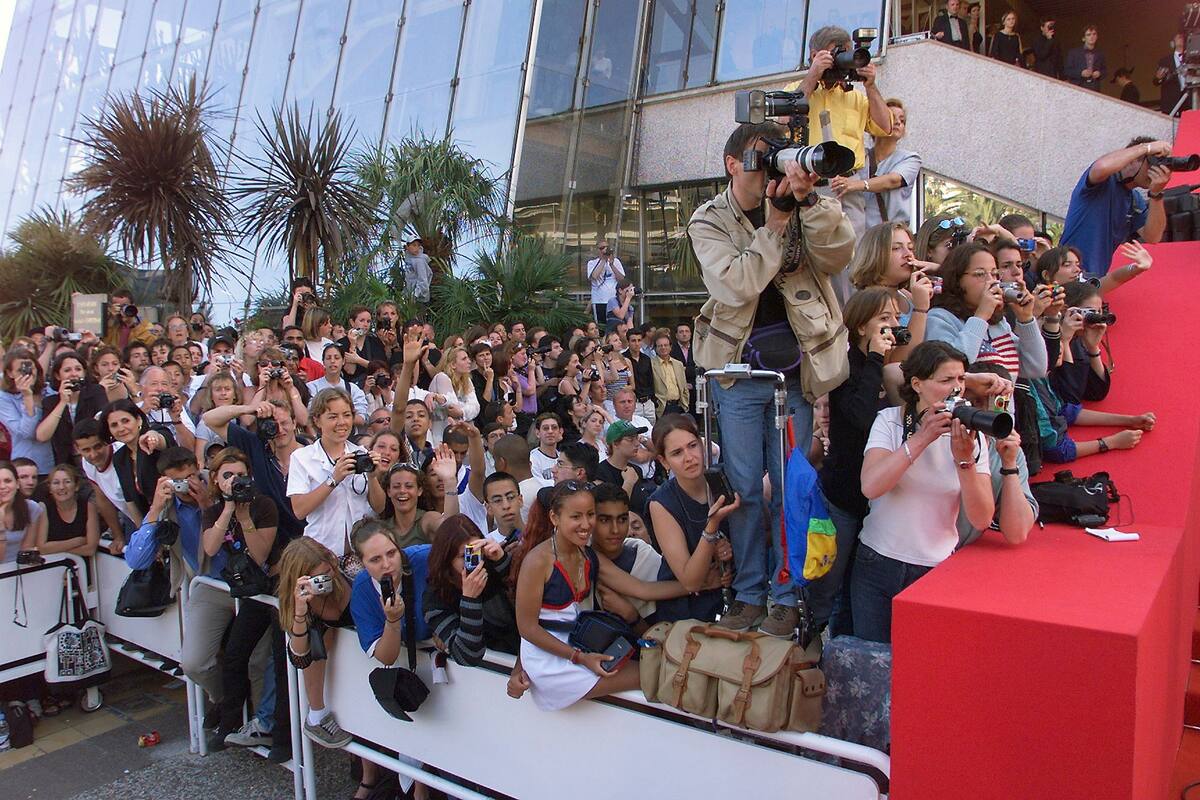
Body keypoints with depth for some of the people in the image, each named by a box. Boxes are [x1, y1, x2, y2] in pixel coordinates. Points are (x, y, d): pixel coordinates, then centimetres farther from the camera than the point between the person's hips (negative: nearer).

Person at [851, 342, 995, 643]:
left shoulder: (971, 435, -3)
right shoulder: (890, 420, -7)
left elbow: (982, 520, -12)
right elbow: (870, 487, -24)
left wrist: (965, 460, -25)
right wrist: (921, 438, -27)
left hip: (937, 570, 1)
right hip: (877, 564, -1)